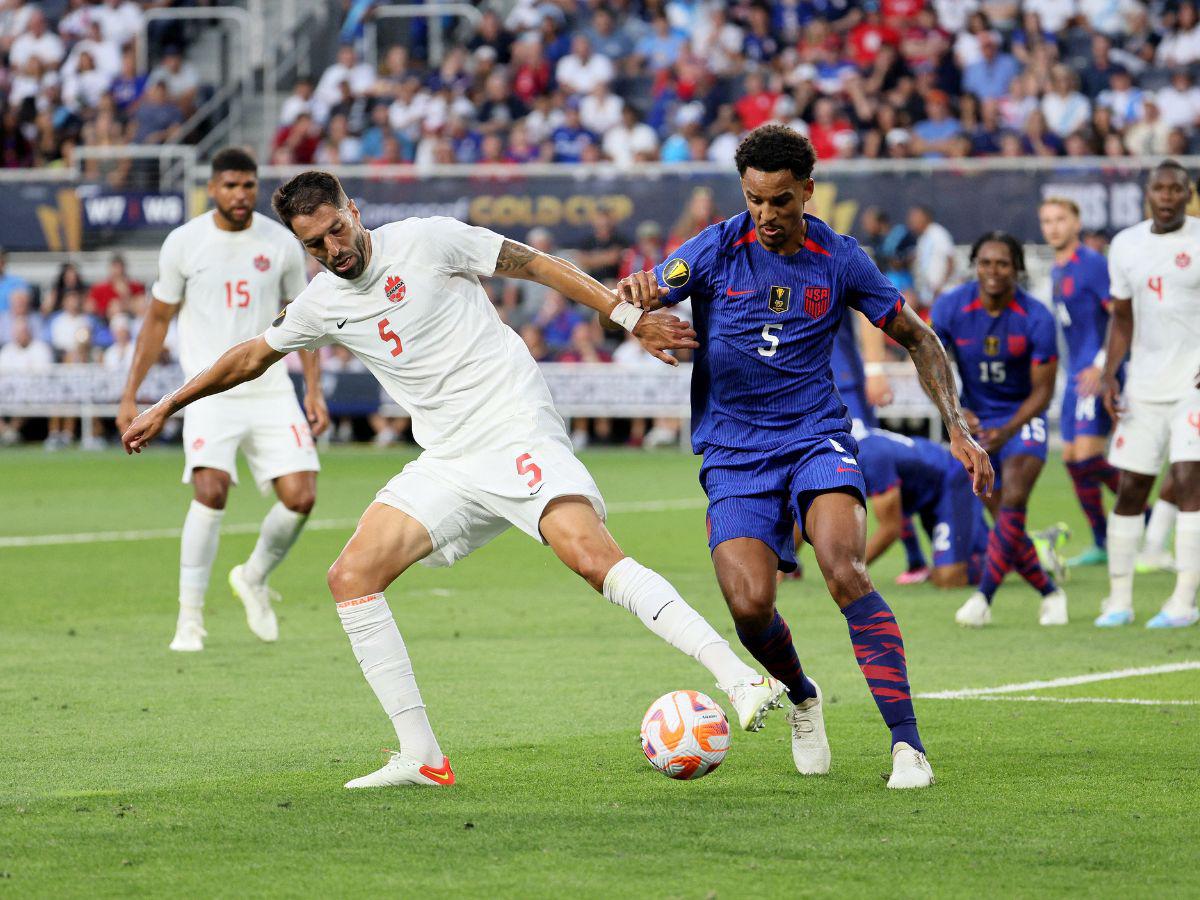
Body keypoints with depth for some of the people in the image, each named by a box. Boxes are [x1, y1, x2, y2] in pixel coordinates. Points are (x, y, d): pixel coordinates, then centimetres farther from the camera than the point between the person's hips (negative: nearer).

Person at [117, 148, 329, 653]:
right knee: (211, 491, -22)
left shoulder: (281, 243, 3)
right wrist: (130, 395, 4)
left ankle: (254, 579, 21)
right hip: (210, 390, -3)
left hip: (271, 390, 3)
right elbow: (157, 321, 7)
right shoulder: (183, 243, -2)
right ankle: (189, 619, -12)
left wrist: (314, 390, 8)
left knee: (300, 497, -9)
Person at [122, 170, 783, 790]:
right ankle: (422, 759, -5)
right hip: (447, 466, 7)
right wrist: (168, 405, 37)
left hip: (518, 434, -7)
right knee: (351, 577, -6)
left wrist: (630, 317, -7)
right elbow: (251, 357, 29)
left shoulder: (427, 241, -5)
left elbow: (539, 266, -1)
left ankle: (741, 680, -33)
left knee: (593, 558, -28)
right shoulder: (321, 304, 12)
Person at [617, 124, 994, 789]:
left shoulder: (840, 260, -1)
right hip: (733, 454, 1)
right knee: (750, 606, -19)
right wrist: (633, 296, -33)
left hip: (816, 437, 0)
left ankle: (907, 743, -27)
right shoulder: (716, 249, -4)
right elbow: (631, 305, -7)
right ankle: (802, 700, 16)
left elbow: (917, 339, 10)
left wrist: (957, 428, 0)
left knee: (845, 571, -28)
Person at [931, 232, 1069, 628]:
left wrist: (1007, 431, -28)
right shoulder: (950, 308, -12)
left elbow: (1042, 391, -13)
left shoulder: (1036, 319, -18)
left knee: (1013, 501, -23)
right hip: (976, 421, 3)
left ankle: (983, 597, -22)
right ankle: (1050, 593, 18)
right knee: (1004, 518, 0)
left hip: (1023, 417, -3)